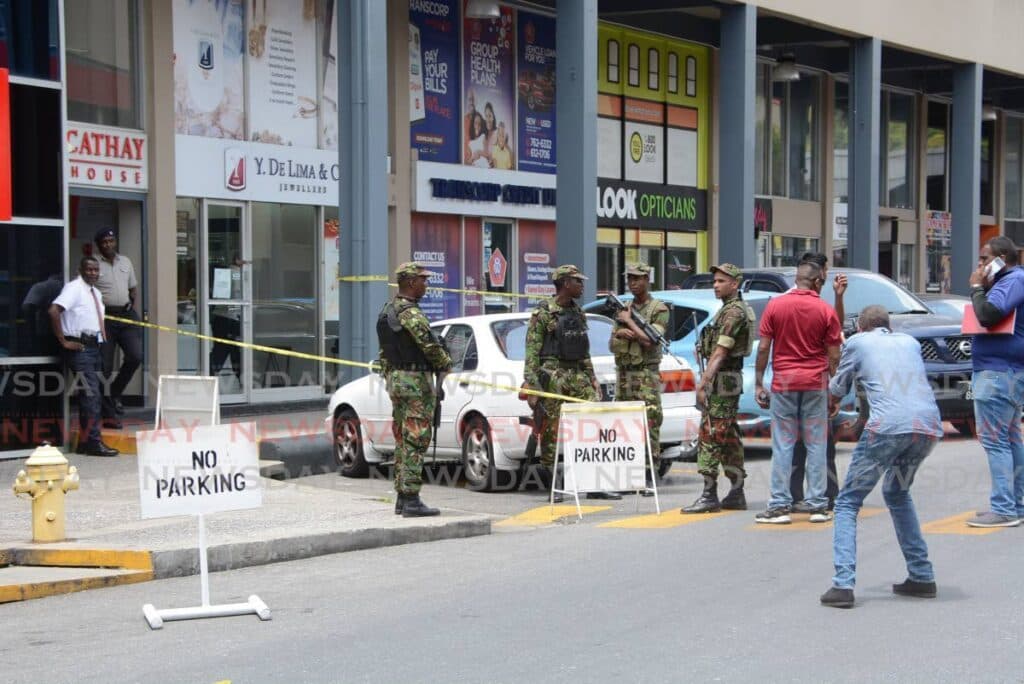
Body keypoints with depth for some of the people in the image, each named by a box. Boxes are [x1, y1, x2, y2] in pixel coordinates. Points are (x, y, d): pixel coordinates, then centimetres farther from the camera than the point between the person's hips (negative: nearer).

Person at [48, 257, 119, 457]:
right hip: (80, 348, -9)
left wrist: (103, 337, 18)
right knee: (91, 395, -12)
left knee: (90, 395, 11)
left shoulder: (95, 292, 16)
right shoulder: (74, 288, -11)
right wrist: (63, 341, -20)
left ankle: (85, 441, 17)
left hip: (94, 347, 9)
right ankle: (93, 442, -10)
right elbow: (54, 311, -23)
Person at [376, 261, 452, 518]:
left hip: (395, 379, 10)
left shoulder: (387, 310, 14)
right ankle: (411, 501, -9)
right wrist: (446, 365, 0)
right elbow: (430, 345, -18)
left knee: (403, 441, 14)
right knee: (415, 441, -8)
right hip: (415, 380, -10)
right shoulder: (410, 313, -16)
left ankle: (401, 497, 17)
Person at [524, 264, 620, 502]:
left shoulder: (578, 313, 15)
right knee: (551, 431, -2)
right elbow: (532, 351, -9)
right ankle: (552, 485, 9)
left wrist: (591, 377, 15)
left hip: (578, 375, 7)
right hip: (552, 375, -6)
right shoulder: (543, 313, -6)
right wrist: (531, 386, -15)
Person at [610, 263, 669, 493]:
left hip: (646, 376, -7)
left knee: (649, 426, -10)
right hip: (623, 374, 7)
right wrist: (620, 333, -5)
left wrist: (629, 322, -7)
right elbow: (612, 345, 17)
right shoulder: (624, 309, 17)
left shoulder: (659, 309, -3)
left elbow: (650, 341, -15)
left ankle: (649, 477, -9)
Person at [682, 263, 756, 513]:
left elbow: (720, 352, -21)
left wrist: (703, 382, -24)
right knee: (729, 438, 12)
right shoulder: (731, 309, 18)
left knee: (710, 436, -11)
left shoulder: (734, 312, -15)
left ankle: (709, 495, -11)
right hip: (729, 380, 11)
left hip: (722, 380, -11)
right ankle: (736, 494, 15)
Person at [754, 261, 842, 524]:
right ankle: (818, 506, 8)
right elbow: (833, 355, -1)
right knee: (816, 444, 7)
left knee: (782, 445, 3)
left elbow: (764, 347, -3)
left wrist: (759, 383, 4)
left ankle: (780, 506, 3)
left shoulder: (775, 305, -1)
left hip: (783, 382, 0)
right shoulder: (826, 311, -1)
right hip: (815, 383, 0)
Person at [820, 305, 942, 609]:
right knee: (897, 494, 28)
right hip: (929, 425, 5)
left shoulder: (857, 342, 17)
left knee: (848, 502, 6)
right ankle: (922, 577, 25)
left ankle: (843, 584, -10)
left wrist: (832, 402, 49)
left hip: (887, 427, -5)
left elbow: (837, 390, 26)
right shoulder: (910, 342, 28)